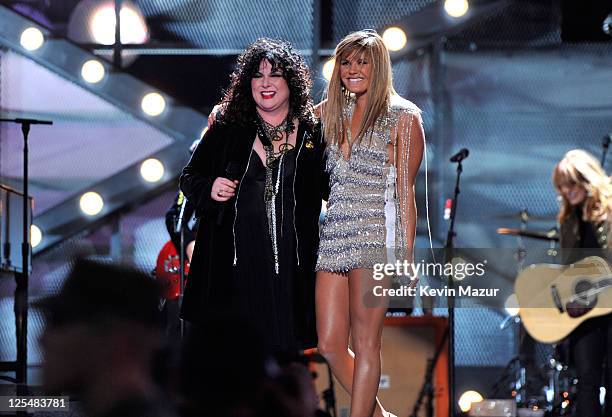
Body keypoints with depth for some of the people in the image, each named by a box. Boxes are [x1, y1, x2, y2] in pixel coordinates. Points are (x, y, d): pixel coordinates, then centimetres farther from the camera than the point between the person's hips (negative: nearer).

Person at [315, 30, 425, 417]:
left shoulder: (401, 117, -1)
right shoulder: (332, 112, 15)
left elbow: (405, 191, -4)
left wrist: (406, 255, -7)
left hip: (377, 236, -6)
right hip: (335, 236, 6)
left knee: (365, 343, -5)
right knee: (331, 345, 3)